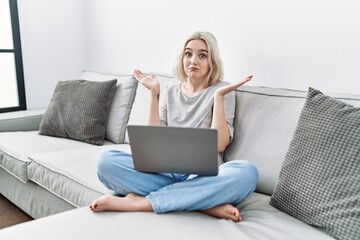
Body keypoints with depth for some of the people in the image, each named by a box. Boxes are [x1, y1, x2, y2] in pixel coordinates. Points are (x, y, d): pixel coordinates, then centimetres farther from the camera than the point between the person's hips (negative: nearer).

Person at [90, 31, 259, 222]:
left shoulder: (222, 91, 5)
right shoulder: (170, 93, 15)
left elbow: (219, 145, -7)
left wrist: (219, 96, -12)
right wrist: (154, 94, 1)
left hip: (203, 176, -2)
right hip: (166, 171, 2)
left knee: (247, 172, -35)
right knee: (106, 160, -22)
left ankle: (140, 202, -28)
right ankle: (205, 202, -25)